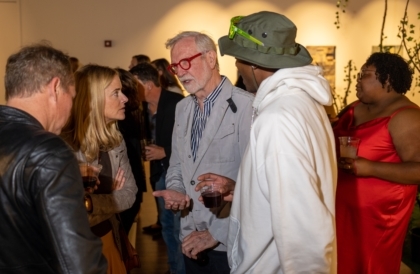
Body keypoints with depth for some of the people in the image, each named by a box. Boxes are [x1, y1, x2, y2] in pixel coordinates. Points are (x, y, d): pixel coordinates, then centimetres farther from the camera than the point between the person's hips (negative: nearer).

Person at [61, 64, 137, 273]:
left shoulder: (115, 140, 0)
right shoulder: (65, 145, -22)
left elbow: (129, 194, -3)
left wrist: (91, 203, -19)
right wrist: (109, 200, -18)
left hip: (108, 238, 6)